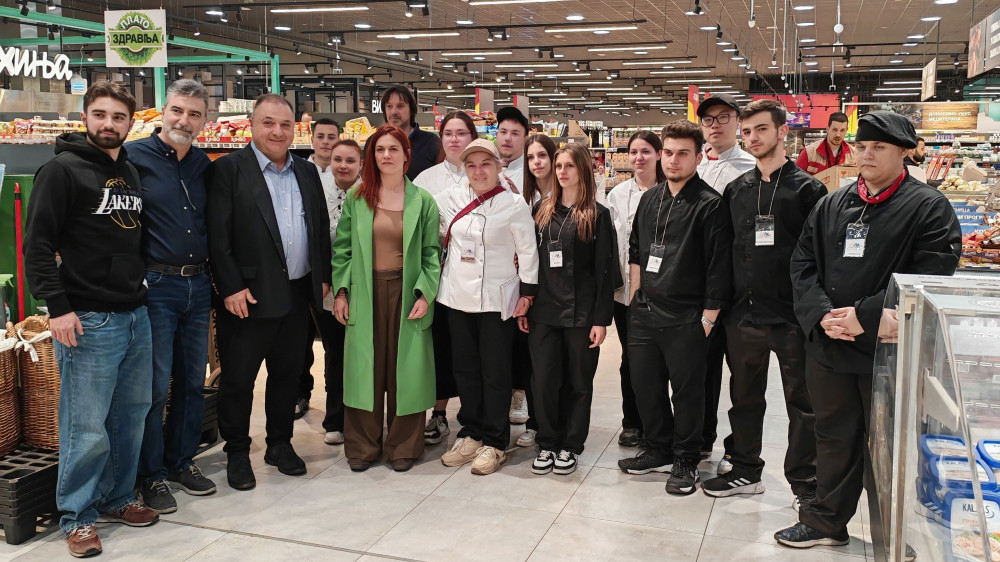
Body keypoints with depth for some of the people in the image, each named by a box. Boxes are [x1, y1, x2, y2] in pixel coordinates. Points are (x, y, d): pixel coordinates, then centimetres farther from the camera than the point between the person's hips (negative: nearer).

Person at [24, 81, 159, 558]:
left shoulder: (132, 173, 14)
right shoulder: (63, 169, -6)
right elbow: (37, 244, -11)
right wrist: (58, 308, -18)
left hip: (136, 316, 7)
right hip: (88, 322, -7)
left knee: (132, 414, 13)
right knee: (87, 428, -1)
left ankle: (117, 499, 28)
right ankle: (77, 518, 14)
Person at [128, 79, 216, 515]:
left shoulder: (203, 164, 10)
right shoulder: (134, 156, -7)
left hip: (198, 284, 6)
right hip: (155, 286, -5)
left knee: (193, 380, 13)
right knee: (155, 385, 0)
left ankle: (182, 462, 28)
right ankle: (153, 475, 15)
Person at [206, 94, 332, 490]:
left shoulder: (307, 172, 12)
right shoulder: (228, 170, -6)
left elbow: (322, 228, 16)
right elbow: (218, 236, -11)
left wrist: (323, 277, 9)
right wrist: (231, 287, -16)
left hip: (298, 294, 5)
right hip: (248, 295, -5)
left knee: (287, 374, 15)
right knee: (238, 379, 5)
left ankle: (280, 444, 30)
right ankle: (237, 453, 21)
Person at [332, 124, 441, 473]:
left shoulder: (423, 201, 2)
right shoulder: (356, 197, 5)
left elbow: (431, 252, 1)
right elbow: (342, 247, 7)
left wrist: (425, 294, -9)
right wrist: (340, 291, 1)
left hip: (406, 294, -1)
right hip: (365, 293, 1)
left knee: (404, 368, 4)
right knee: (365, 368, 5)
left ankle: (403, 446, 19)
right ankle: (362, 446, 19)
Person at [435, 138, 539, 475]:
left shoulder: (514, 204, -6)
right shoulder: (451, 200, 4)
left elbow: (527, 251, -3)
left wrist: (527, 293, -5)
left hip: (496, 300, -4)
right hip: (457, 296, 4)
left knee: (495, 373, 2)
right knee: (465, 369, 12)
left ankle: (495, 443, 13)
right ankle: (471, 434, 26)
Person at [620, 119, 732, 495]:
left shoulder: (710, 205, -10)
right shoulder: (650, 199, 10)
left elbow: (719, 266, -12)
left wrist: (709, 317, -13)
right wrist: (635, 296, 12)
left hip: (685, 319, -6)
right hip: (645, 312, 6)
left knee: (687, 390, 5)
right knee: (645, 385, 14)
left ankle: (685, 461, 22)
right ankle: (658, 450, 32)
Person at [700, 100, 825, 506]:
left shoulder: (806, 188, -3)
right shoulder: (736, 190, 10)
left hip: (792, 316, -4)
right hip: (744, 314, 5)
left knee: (802, 403, 6)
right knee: (745, 396, 15)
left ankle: (806, 484, 19)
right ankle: (745, 469, 30)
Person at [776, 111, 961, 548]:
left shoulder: (928, 207, -5)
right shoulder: (831, 206, 10)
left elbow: (930, 277, -15)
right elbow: (803, 264, 7)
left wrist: (866, 316, -19)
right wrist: (821, 314, -10)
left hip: (888, 350, -4)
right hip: (827, 346, 5)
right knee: (834, 437, 16)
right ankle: (825, 522, 30)